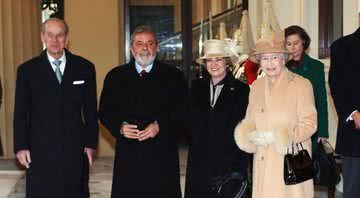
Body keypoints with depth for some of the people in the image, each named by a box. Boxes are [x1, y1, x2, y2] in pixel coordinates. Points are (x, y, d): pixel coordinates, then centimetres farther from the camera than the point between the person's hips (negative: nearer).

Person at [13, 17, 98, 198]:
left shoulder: (85, 68, 4)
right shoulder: (27, 70, 2)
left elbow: (90, 110, 6)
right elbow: (20, 112, 3)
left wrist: (91, 143, 3)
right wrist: (21, 146, -1)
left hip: (74, 149, 1)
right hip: (40, 150, -1)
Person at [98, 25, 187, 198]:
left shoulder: (174, 76, 6)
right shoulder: (115, 76, 11)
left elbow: (182, 111, 1)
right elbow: (104, 112, 11)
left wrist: (160, 126, -14)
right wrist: (120, 126, -8)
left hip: (162, 155, -1)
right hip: (127, 156, 1)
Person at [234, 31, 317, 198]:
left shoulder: (301, 84, -4)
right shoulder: (256, 86, 12)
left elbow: (310, 123, -7)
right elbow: (249, 120, 15)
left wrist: (274, 137, -15)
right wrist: (251, 135, -9)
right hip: (263, 162, 4)